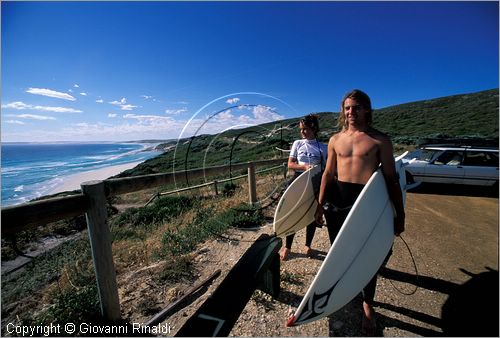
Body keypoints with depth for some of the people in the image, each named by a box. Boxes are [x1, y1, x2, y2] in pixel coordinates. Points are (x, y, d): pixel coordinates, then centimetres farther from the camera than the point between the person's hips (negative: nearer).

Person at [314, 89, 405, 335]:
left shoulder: (380, 140, -2)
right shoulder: (335, 139, 6)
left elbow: (391, 178, 0)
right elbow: (328, 173, 7)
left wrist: (399, 214, -2)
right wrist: (320, 203, 5)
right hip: (338, 200, 3)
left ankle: (367, 305, 36)